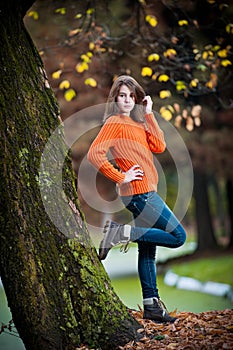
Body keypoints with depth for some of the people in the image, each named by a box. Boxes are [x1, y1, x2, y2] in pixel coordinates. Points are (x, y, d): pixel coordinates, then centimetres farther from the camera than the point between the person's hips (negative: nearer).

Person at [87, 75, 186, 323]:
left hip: (145, 193, 9)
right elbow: (94, 154, -20)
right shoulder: (114, 122, -8)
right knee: (177, 236, -9)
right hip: (139, 192, -9)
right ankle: (121, 232, -9)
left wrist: (149, 114, 1)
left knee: (147, 250, 11)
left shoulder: (136, 123, 17)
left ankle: (151, 305, 16)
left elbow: (158, 146, 3)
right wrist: (121, 177, -18)